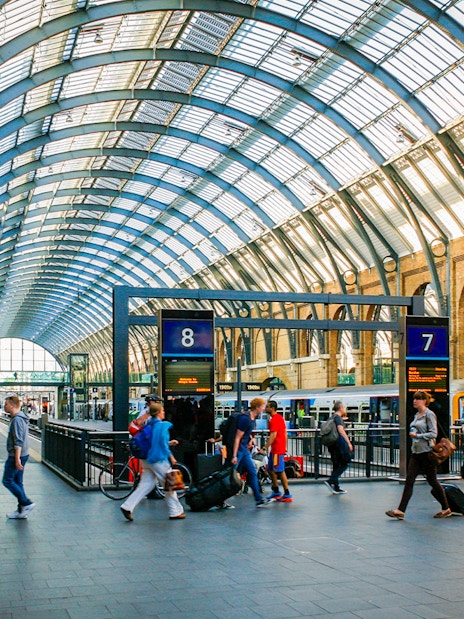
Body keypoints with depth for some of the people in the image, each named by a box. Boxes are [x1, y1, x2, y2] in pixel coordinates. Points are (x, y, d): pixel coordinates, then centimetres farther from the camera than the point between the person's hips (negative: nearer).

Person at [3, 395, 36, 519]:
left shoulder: (17, 419, -19)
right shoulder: (22, 418, 13)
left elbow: (18, 441, -24)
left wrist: (17, 459, -26)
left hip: (16, 456, -10)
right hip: (23, 455, 10)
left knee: (7, 481, -2)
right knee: (17, 482, 12)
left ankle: (26, 503, -4)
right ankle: (21, 510, 15)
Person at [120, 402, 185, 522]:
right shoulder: (163, 425, -13)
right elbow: (163, 444, -18)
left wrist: (169, 443, 20)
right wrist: (171, 457, -8)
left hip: (148, 460, 8)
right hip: (159, 460, -8)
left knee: (145, 485, 10)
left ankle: (127, 506, 0)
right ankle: (175, 512, 13)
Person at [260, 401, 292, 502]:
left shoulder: (274, 420, -17)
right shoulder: (280, 418, 14)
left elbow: (273, 436, -24)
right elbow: (285, 433, 19)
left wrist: (265, 448, -25)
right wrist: (285, 447, 23)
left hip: (277, 450, -11)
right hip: (276, 449, 11)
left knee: (280, 472, -6)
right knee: (271, 469, 17)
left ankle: (287, 495, -3)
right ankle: (276, 492, 23)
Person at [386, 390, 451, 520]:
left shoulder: (429, 414, -10)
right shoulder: (416, 415, 14)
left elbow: (433, 434, -16)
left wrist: (417, 435, -16)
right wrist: (412, 433, 11)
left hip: (426, 452, -8)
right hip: (415, 452, 8)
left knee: (432, 480, 3)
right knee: (409, 481, 0)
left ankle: (446, 509, 19)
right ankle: (400, 511, -3)